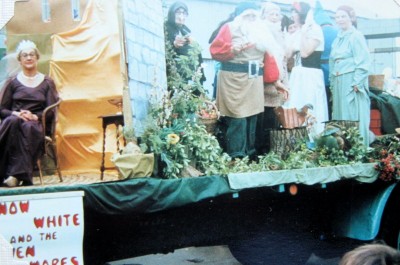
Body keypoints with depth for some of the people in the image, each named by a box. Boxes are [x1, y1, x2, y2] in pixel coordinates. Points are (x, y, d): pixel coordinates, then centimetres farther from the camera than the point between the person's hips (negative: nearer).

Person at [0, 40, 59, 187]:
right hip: (13, 122, 1)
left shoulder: (47, 83, 15)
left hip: (37, 124, -1)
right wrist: (16, 114, -11)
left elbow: (51, 111, 6)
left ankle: (16, 174, -40)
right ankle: (22, 174, -41)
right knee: (13, 121, -36)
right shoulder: (12, 82, 15)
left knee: (29, 127, -38)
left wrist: (35, 116, -13)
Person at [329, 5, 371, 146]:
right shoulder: (338, 38, 18)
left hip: (352, 83, -8)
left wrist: (356, 83, -16)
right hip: (338, 84, 8)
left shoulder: (356, 36, -5)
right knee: (340, 117, 8)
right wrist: (332, 83, 13)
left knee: (354, 117, -6)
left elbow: (363, 62, -11)